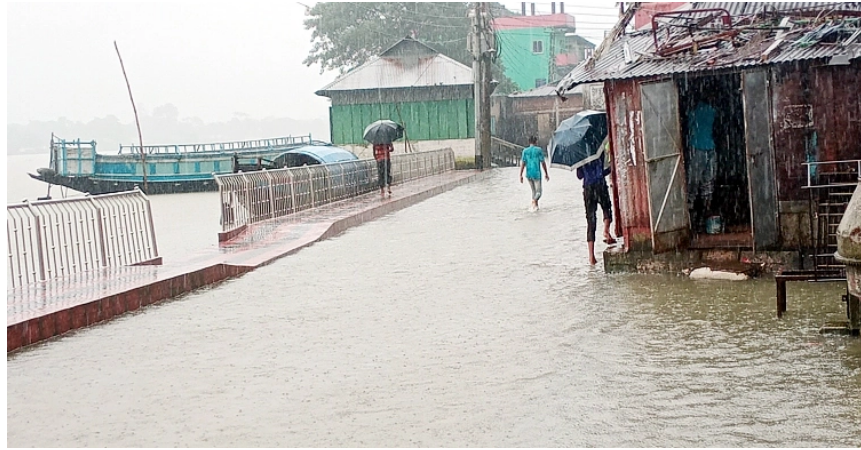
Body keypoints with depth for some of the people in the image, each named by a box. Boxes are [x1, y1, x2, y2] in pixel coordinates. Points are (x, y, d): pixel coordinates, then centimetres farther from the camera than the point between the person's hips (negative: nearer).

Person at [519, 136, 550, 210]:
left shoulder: (525, 151, 3)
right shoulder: (539, 150, -5)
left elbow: (522, 163, -2)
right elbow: (543, 163, -3)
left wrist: (521, 175, 1)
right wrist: (546, 174, 5)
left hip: (528, 174, 4)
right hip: (537, 173, -4)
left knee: (534, 191, 21)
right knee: (538, 192, -2)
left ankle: (536, 205, 26)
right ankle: (534, 201, -29)